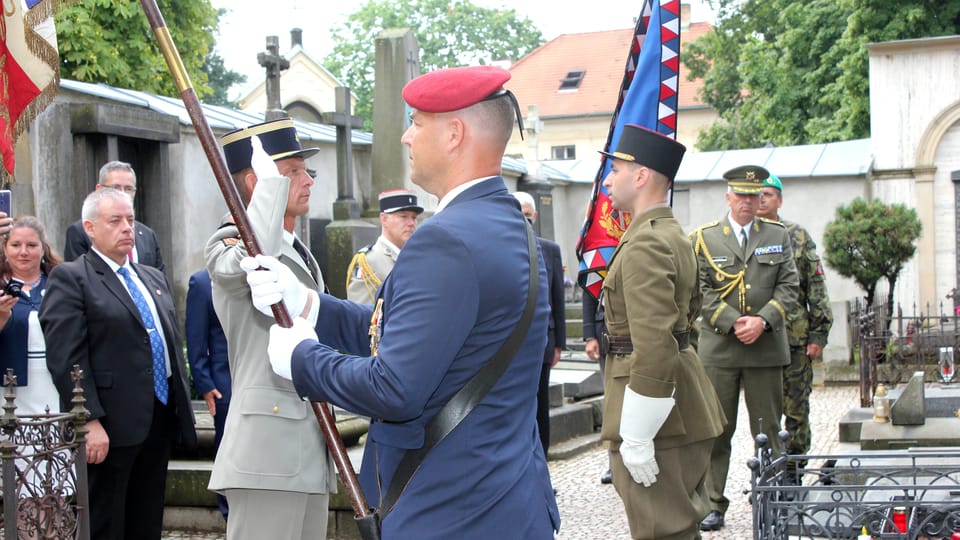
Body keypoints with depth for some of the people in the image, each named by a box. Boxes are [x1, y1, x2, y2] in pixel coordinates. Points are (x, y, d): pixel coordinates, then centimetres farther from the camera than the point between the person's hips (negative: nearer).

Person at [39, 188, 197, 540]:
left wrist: (182, 408, 15)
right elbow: (67, 359, -14)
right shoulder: (70, 279, -6)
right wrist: (90, 422, -20)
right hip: (110, 429, -7)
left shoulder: (153, 278, 18)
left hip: (160, 420, 7)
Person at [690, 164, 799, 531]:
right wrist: (733, 323, -13)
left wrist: (762, 321, -11)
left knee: (768, 431, 6)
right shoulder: (703, 238, 5)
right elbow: (701, 291, -1)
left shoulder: (778, 236, 11)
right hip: (718, 348, -1)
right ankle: (713, 505, 9)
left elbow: (788, 287, 4)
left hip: (766, 347, 1)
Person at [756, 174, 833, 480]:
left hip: (795, 338, 0)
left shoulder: (798, 236, 5)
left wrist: (818, 333, -3)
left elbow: (816, 286, 3)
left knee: (796, 409, 3)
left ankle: (793, 473, 14)